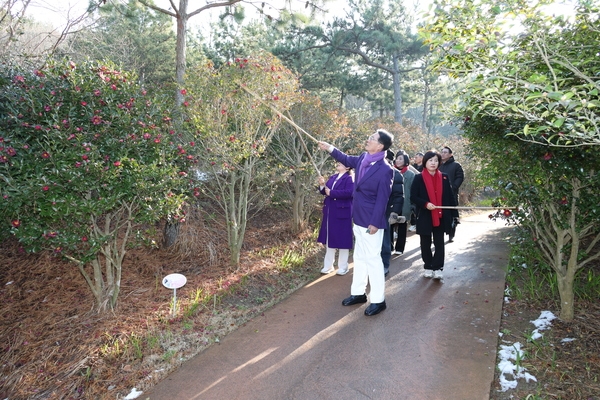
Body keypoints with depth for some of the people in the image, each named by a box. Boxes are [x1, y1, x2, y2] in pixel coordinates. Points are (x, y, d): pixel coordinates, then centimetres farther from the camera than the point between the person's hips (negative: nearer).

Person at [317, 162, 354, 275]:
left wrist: (331, 193, -21)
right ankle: (328, 265, 22)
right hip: (329, 213, 8)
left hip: (342, 213, -8)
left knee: (342, 239, 2)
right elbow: (325, 191, 14)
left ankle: (343, 266, 15)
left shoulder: (349, 178, -10)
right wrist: (322, 185, -7)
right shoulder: (333, 177, 14)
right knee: (329, 239, 12)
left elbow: (349, 193, -24)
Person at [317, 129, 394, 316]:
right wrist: (330, 148, 19)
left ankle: (378, 300, 15)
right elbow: (347, 159, 24)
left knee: (372, 259, 1)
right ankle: (358, 293, 32)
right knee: (359, 257, 17)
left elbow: (382, 199, -19)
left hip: (371, 221, -8)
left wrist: (375, 223, -18)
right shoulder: (362, 159, 2)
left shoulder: (385, 169, -20)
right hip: (358, 218, 9)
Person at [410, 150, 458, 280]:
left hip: (441, 216, 2)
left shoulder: (444, 178, 6)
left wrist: (453, 214, 3)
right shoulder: (418, 178, -3)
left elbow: (450, 196, 7)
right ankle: (428, 267, 22)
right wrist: (425, 204, -21)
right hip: (425, 216, -1)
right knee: (425, 243, 9)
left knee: (439, 243, 4)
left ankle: (438, 268, 9)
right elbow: (413, 197, -6)